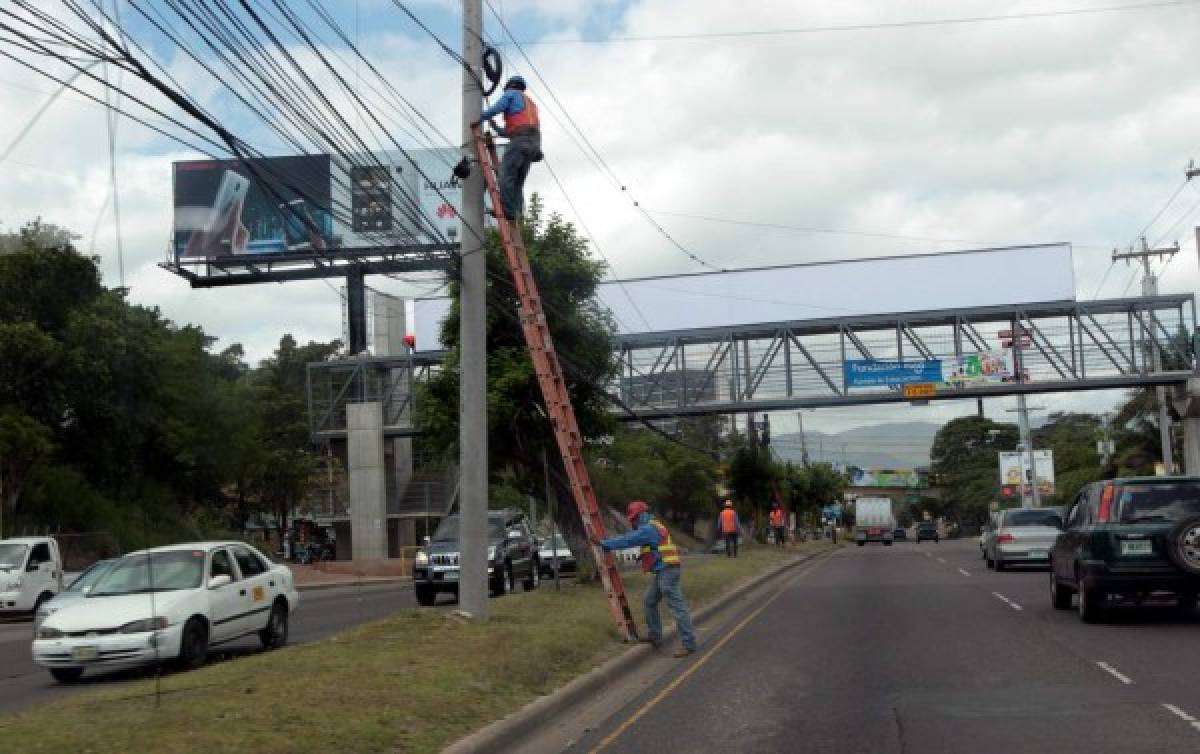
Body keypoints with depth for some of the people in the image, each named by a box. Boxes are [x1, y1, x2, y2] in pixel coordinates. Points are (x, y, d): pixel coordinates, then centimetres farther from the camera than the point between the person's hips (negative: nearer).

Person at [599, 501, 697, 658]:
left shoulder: (648, 529, -13)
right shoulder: (652, 527, 20)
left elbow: (628, 540, -14)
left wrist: (604, 543, -8)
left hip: (666, 571, -11)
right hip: (661, 572, 11)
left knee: (677, 607, -12)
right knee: (649, 602, 20)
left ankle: (688, 643, -14)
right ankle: (655, 636, 28)